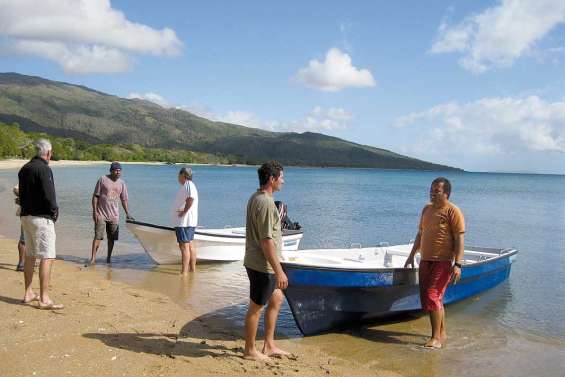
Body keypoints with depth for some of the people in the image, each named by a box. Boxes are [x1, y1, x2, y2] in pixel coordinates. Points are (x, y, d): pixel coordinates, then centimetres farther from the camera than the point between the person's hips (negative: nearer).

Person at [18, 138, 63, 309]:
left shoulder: (24, 169, 12)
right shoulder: (44, 169, -15)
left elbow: (21, 194, 16)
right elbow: (48, 195, -20)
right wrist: (54, 211, -5)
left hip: (25, 216, 9)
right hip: (42, 218, -9)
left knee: (30, 255, 17)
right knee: (47, 258, -7)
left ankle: (28, 293, 26)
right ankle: (44, 299, -9)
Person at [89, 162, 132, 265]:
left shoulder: (122, 183, 9)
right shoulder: (103, 179, -4)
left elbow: (124, 200, 15)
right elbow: (95, 196, -3)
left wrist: (127, 213, 11)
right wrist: (94, 211, -9)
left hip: (114, 216, 4)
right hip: (101, 214, -4)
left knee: (111, 238, 9)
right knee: (98, 236, -7)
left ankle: (109, 257, 21)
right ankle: (93, 258, -3)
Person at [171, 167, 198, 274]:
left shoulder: (187, 185, -16)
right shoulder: (189, 185, 17)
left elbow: (190, 199, -33)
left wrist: (184, 212, -24)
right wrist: (183, 211, 7)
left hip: (184, 222, -11)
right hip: (190, 221, 11)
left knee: (184, 246, -10)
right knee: (190, 244, 17)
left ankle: (184, 272, -9)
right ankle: (192, 269, 25)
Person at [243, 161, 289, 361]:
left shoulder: (255, 198, 10)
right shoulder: (266, 203, -22)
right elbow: (266, 241, -25)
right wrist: (279, 271, -21)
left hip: (255, 262, 10)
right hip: (262, 265, -10)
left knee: (276, 299, 20)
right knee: (256, 307, 4)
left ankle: (269, 346, 28)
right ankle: (250, 351, 21)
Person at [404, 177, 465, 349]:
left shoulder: (453, 211, -9)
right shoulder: (427, 209, 14)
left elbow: (459, 239, -13)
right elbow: (420, 234, 21)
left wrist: (458, 264, -20)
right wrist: (412, 255, 21)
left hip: (443, 261, -7)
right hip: (425, 260, 8)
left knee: (432, 297, -11)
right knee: (436, 298, 14)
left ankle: (436, 337, -1)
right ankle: (442, 333, 27)